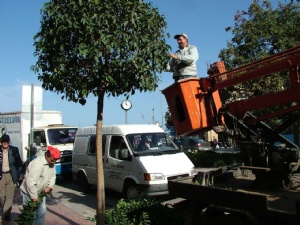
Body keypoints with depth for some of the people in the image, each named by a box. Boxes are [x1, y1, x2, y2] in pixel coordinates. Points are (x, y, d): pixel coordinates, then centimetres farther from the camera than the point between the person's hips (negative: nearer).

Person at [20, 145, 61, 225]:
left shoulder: (52, 163, -6)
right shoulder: (37, 164, -32)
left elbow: (53, 176, 9)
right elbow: (30, 182, -30)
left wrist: (50, 186, -7)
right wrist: (34, 196, -23)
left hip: (41, 192, 8)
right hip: (30, 192, -8)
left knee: (42, 211, 11)